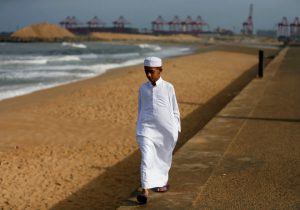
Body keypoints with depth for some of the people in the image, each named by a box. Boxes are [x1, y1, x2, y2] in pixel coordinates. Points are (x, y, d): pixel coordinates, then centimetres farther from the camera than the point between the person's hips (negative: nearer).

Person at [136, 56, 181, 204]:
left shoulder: (168, 88, -2)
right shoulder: (143, 89, 4)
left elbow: (175, 110, 5)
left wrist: (176, 130, 6)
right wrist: (139, 128, 15)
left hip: (166, 129, 0)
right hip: (147, 128, 0)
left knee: (164, 158, 14)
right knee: (146, 158, -14)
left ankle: (162, 181, 38)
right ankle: (145, 190, -19)